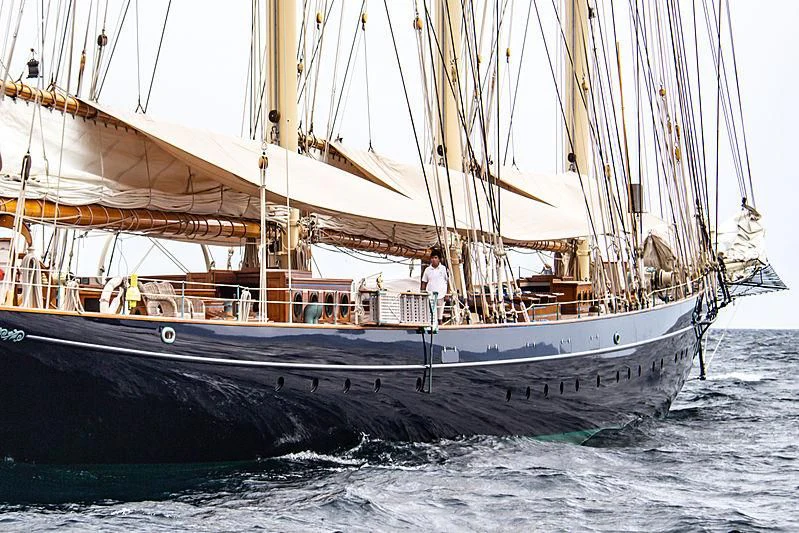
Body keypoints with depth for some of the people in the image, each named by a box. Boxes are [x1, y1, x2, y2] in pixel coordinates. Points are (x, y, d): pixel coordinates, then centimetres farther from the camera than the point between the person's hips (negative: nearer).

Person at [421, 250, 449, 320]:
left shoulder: (444, 269, 3)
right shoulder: (427, 270, 8)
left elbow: (448, 281, 5)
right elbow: (424, 283, 11)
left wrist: (448, 293, -1)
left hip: (441, 295, -1)